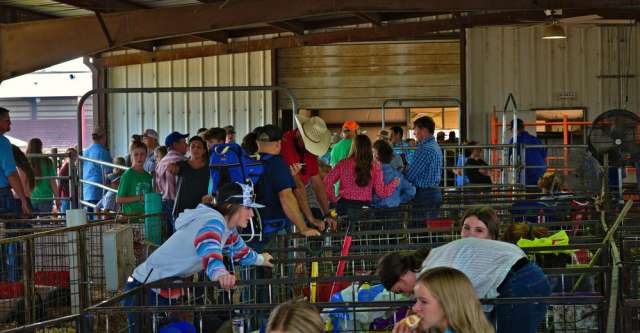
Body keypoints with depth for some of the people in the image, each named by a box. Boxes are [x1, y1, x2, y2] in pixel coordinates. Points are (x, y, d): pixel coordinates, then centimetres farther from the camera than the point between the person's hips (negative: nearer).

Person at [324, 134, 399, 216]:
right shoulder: (375, 167, -3)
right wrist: (394, 183, 15)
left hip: (344, 205, 0)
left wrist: (333, 198, 5)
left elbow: (327, 182, -7)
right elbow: (381, 192, 0)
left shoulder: (343, 164, -4)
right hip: (365, 207, 1)